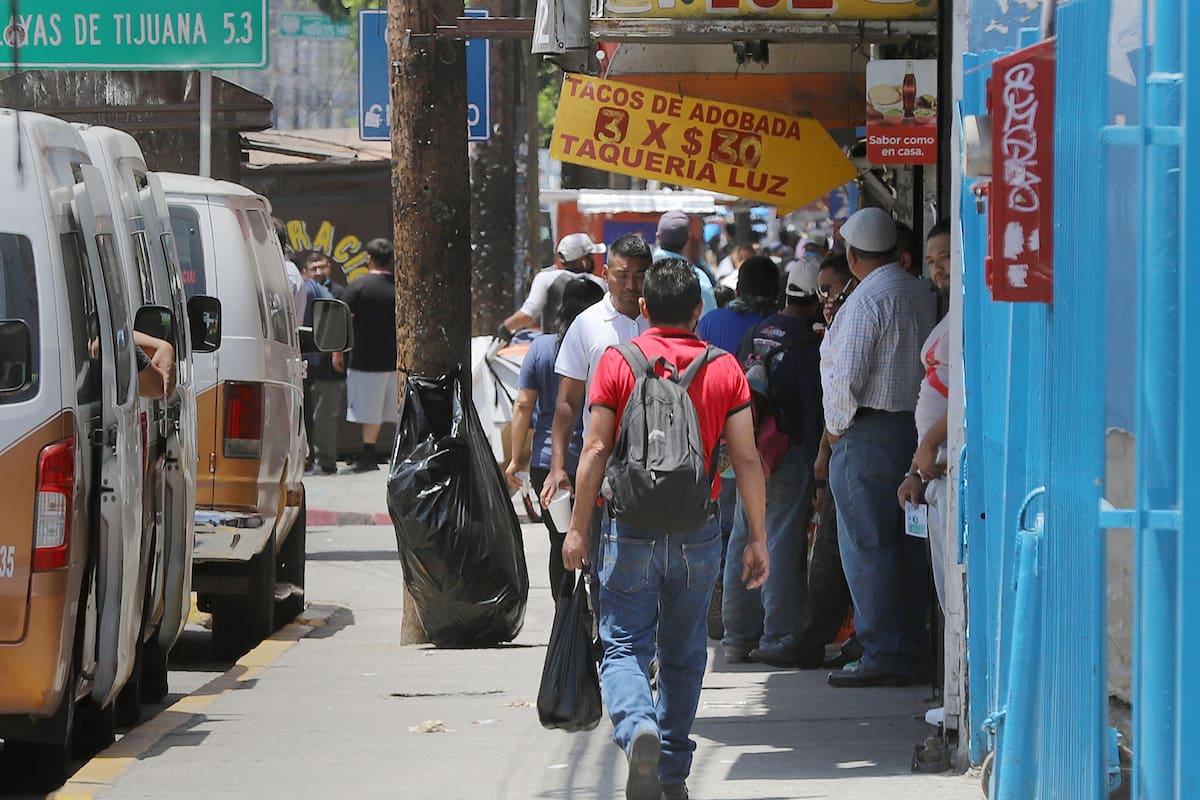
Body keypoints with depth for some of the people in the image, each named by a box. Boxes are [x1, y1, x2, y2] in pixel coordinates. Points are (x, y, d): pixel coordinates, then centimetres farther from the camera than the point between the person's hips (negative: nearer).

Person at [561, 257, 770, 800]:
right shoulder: (724, 369, 1)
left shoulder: (617, 362, -3)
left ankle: (638, 729, -27)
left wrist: (578, 527, 2)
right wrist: (758, 538, 5)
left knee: (625, 646, 2)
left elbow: (596, 450, -5)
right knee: (683, 653, 15)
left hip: (632, 530, -2)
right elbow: (746, 459, -1)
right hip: (698, 532, 2)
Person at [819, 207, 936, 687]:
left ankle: (882, 656, -6)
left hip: (868, 433, -8)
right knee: (906, 545, 11)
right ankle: (909, 652, 14)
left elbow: (847, 374, -18)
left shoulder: (867, 299, -13)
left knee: (867, 547, -4)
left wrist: (836, 428, -4)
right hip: (915, 427, 8)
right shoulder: (921, 295, 10)